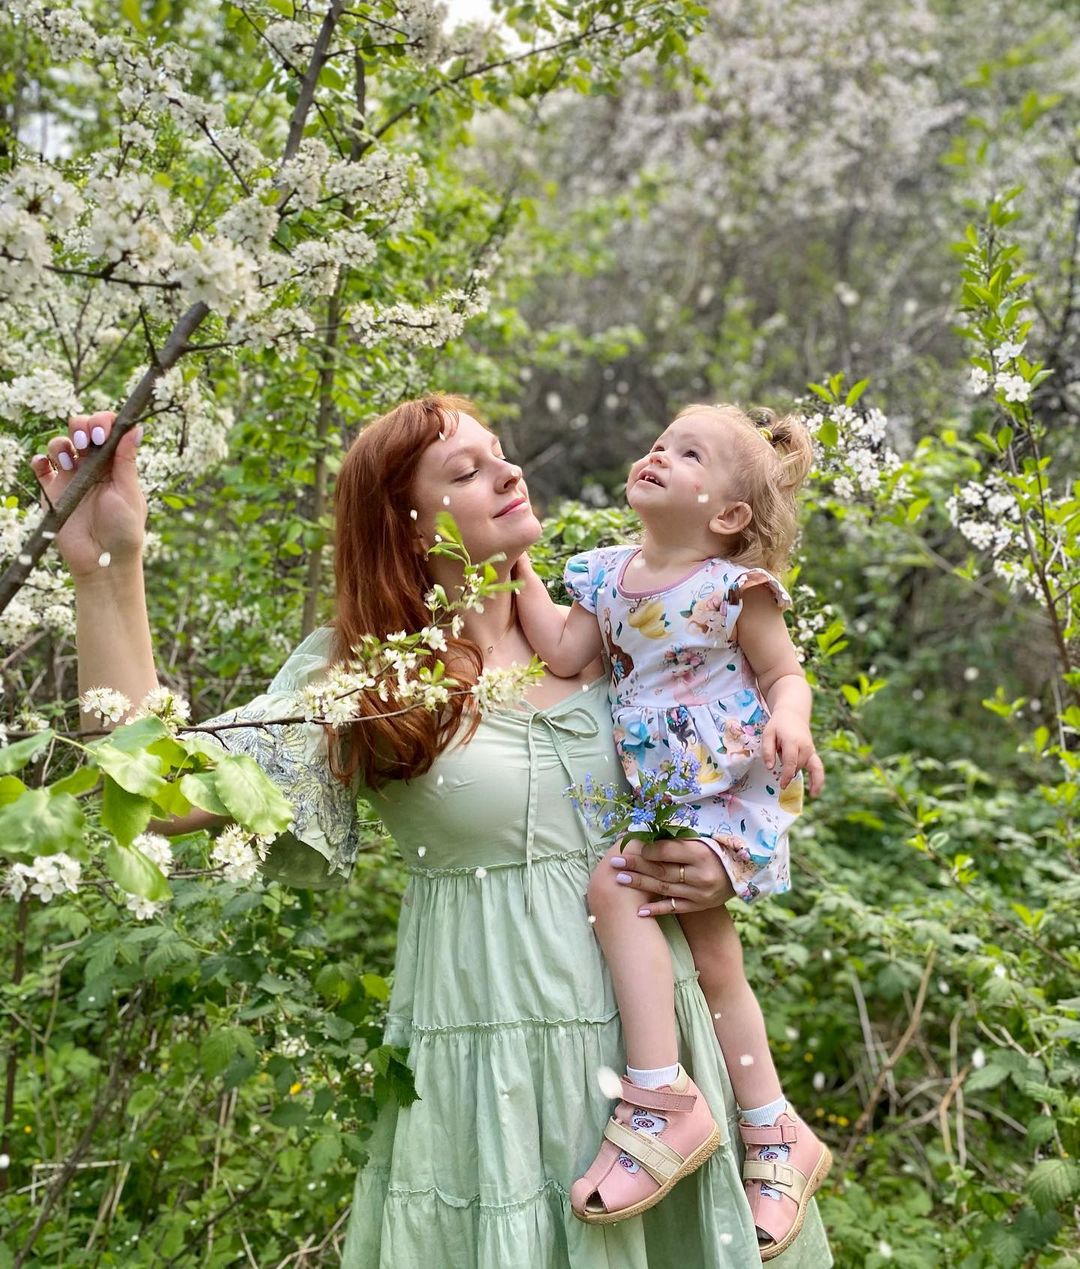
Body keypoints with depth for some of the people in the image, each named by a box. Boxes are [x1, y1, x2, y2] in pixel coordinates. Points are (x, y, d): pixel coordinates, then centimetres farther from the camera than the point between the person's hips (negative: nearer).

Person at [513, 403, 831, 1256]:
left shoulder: (734, 588, -12)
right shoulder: (608, 575, 6)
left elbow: (787, 674, -7)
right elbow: (564, 653, -2)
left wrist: (789, 720, -28)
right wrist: (520, 567, -1)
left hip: (731, 794, -7)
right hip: (664, 800, 7)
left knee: (615, 882, -25)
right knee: (713, 962, 12)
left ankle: (661, 1102, -18)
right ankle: (776, 1139, 28)